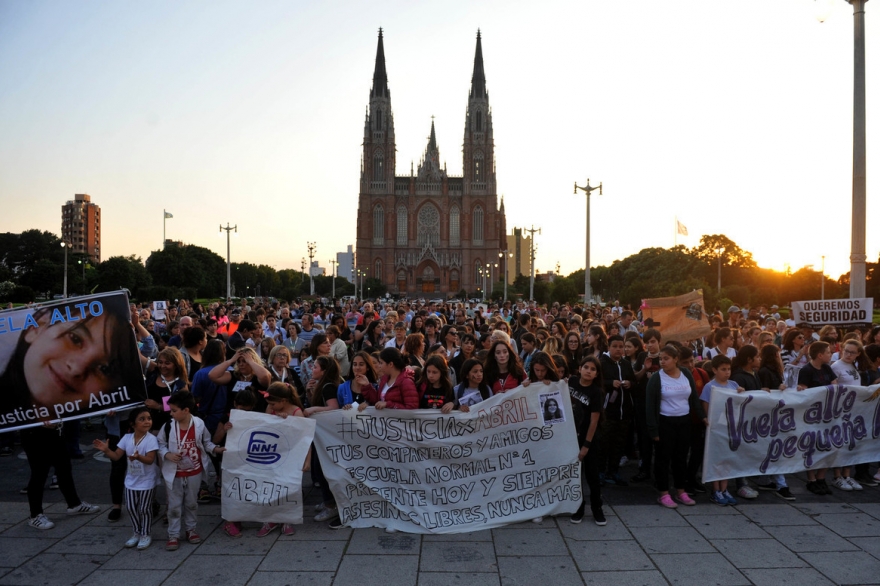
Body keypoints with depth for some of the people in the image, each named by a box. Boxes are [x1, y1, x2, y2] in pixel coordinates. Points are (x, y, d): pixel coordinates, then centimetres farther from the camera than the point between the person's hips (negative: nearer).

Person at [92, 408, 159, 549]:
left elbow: (150, 460, -27)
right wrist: (106, 450, -20)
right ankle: (136, 533, 32)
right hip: (131, 480, 5)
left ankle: (146, 534, 22)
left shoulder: (151, 439, -21)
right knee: (131, 508, 13)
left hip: (147, 481, -5)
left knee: (144, 509, 4)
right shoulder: (127, 438, -5)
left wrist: (138, 457, -46)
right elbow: (116, 456, -2)